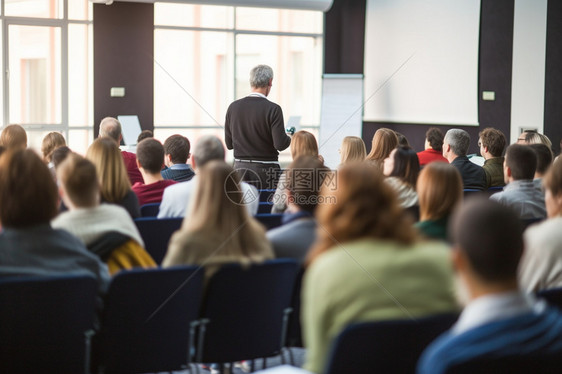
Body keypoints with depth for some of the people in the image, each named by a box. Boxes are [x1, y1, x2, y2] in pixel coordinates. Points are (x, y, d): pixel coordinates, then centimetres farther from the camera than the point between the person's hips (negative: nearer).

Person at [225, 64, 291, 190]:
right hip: (266, 170, -4)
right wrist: (289, 138, 6)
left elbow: (229, 144, 6)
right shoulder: (273, 109, -12)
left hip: (240, 168, 4)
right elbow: (280, 144, -15)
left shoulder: (233, 107, 1)